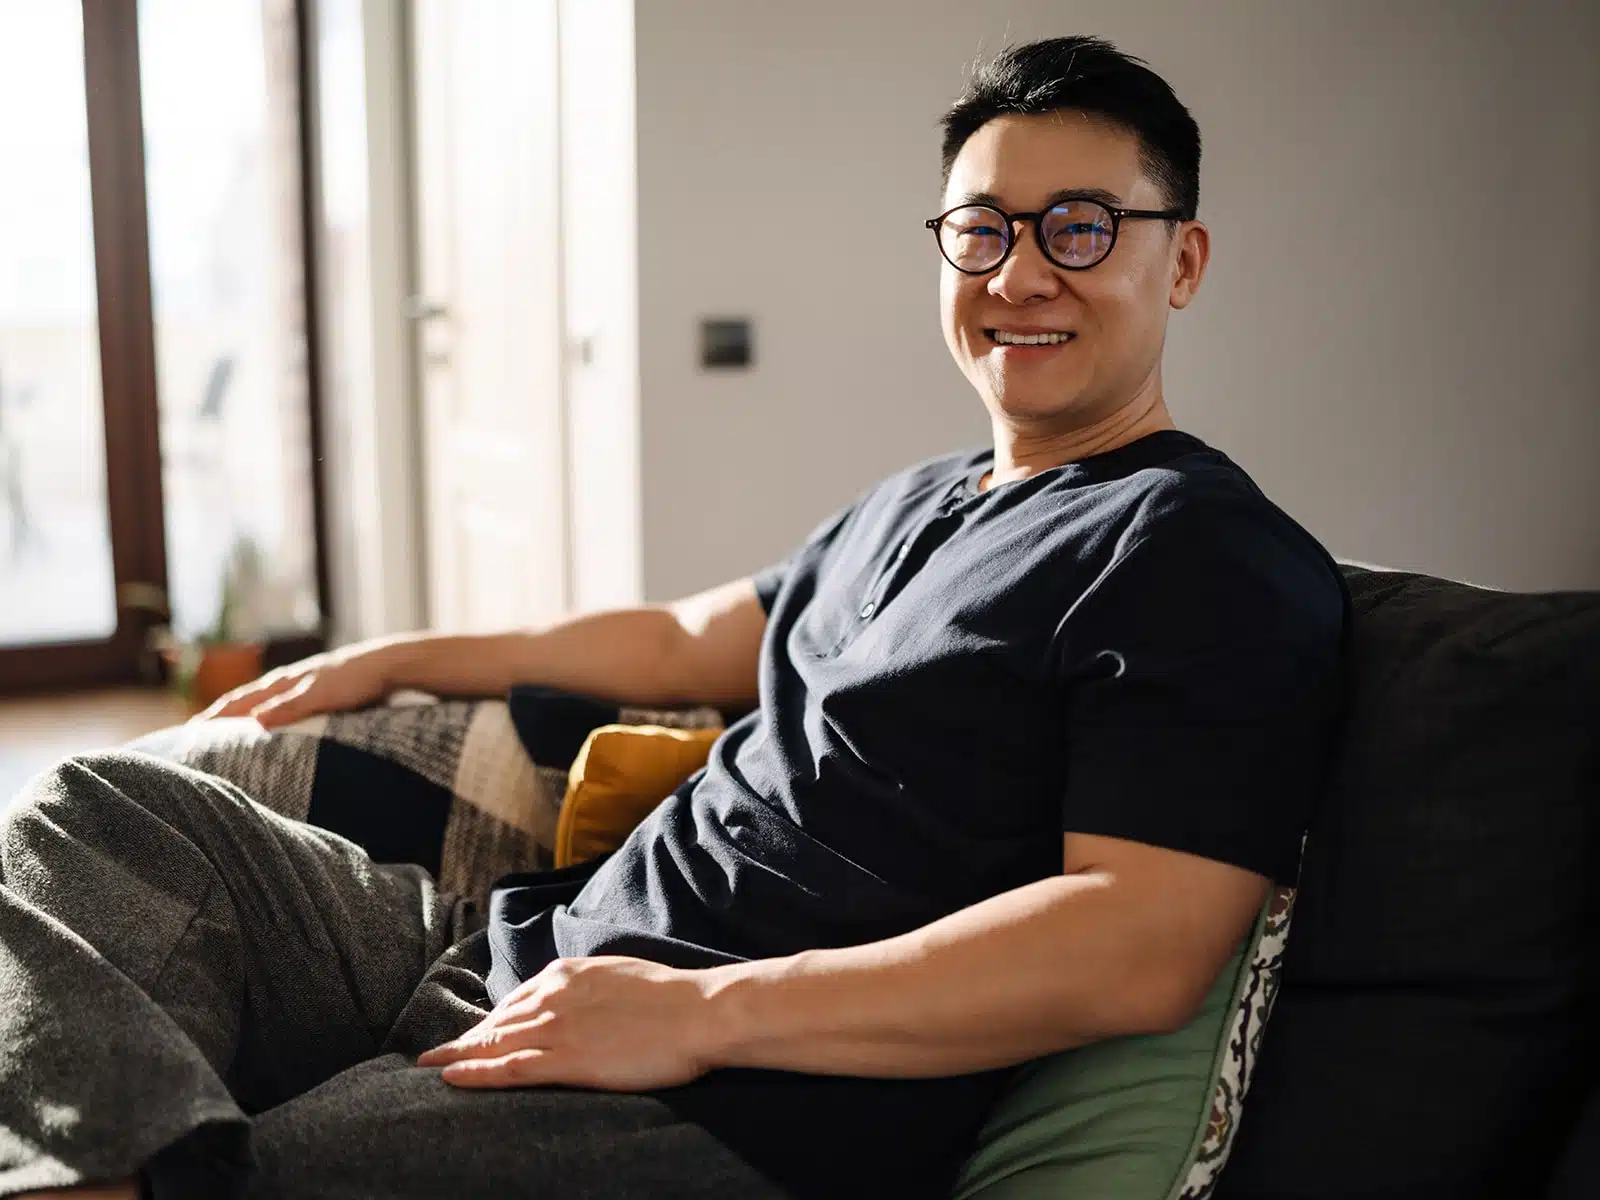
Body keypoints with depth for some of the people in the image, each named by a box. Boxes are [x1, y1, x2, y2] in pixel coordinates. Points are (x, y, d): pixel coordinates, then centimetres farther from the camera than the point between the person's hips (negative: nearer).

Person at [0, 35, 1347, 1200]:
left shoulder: (1209, 561, -10)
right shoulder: (914, 506, 19)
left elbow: (1142, 948, -22)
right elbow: (691, 638, 31)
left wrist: (699, 1008, -23)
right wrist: (396, 661, 33)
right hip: (545, 955, 10)